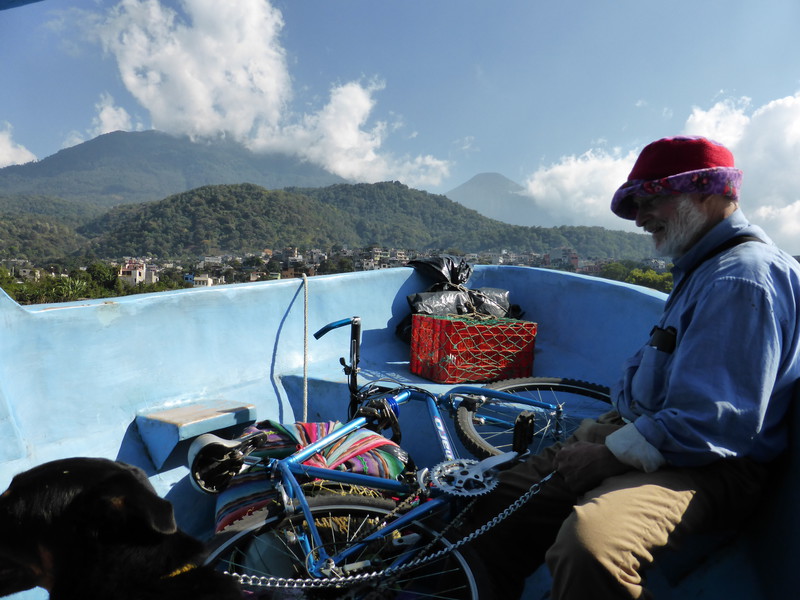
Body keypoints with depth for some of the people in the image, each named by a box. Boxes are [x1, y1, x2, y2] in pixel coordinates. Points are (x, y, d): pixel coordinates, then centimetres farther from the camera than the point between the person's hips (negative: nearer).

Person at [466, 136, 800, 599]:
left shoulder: (744, 277, -17)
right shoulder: (705, 266, 17)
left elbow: (710, 426, -25)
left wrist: (610, 451, -17)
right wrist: (604, 428, 9)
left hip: (705, 468, -9)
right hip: (644, 436, 10)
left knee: (589, 542, -38)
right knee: (496, 503, 6)